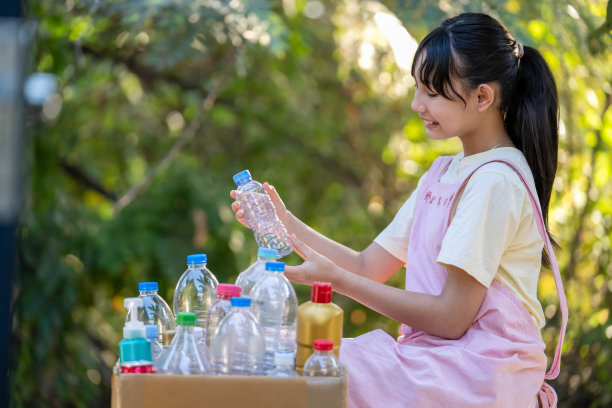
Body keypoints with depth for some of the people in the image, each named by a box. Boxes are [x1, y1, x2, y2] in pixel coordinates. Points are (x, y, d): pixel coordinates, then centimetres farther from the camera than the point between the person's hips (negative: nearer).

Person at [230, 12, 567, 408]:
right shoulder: (443, 173, 18)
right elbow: (369, 267, 15)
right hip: (437, 359, 8)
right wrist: (286, 223, 4)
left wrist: (336, 278, -16)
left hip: (478, 372, -8)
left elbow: (452, 317, -17)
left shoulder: (496, 181, -13)